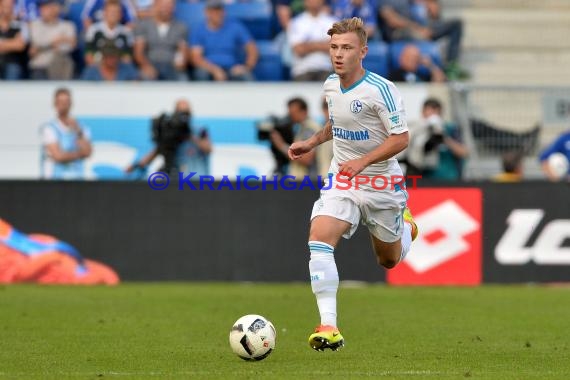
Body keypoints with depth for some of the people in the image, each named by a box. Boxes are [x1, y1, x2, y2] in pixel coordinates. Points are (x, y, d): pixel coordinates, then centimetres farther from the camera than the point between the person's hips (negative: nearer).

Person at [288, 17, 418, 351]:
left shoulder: (381, 90, -19)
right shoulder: (331, 85, 1)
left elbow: (401, 138, -19)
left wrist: (363, 161, -29)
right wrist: (313, 142, 11)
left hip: (381, 183, -4)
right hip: (341, 180, 4)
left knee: (390, 261, 15)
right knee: (319, 239, -23)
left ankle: (406, 226, 52)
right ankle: (329, 328, -26)